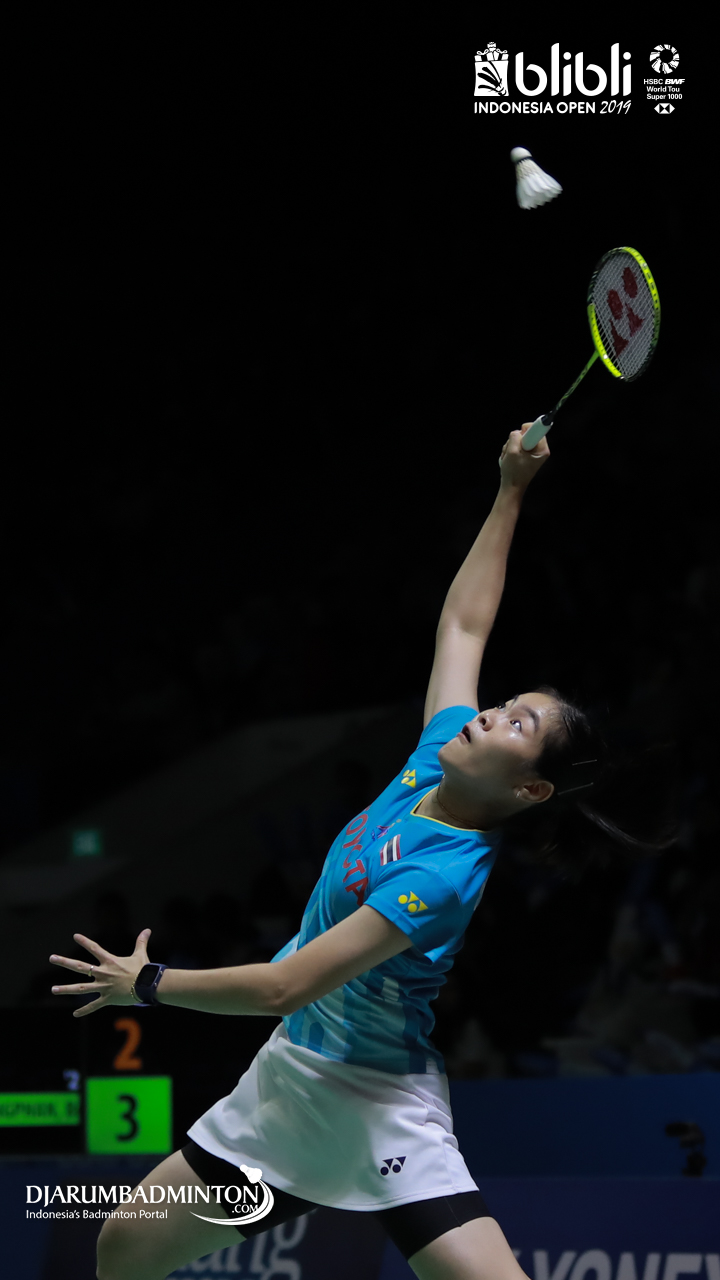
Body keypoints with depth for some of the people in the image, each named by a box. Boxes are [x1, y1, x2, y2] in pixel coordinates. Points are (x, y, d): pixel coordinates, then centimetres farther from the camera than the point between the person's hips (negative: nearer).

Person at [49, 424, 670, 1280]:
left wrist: (148, 984, -14)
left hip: (378, 1107, -8)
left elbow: (285, 987, -27)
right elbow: (463, 623, 14)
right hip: (290, 1076, 8)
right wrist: (511, 492, 12)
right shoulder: (438, 755, -4)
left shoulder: (443, 875, -26)